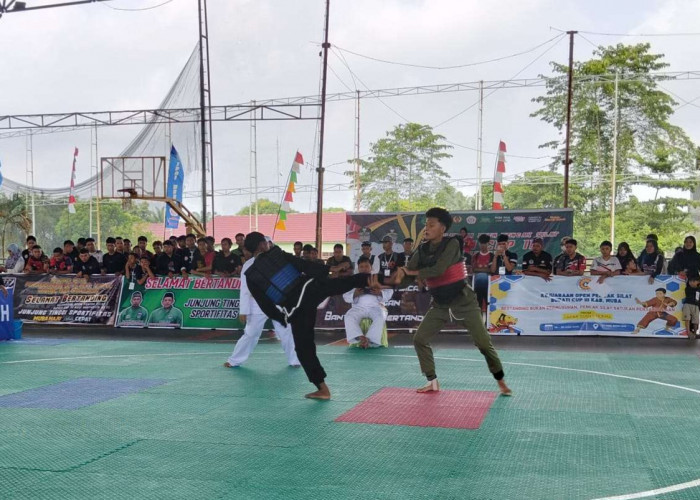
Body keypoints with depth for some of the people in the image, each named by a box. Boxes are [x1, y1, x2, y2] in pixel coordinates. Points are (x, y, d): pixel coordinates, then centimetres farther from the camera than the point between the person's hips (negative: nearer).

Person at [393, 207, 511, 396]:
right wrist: (401, 272, -34)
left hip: (463, 301, -5)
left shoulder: (452, 244, -17)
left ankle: (501, 382, 15)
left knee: (484, 343, -3)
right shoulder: (423, 250, 0)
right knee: (419, 339, -2)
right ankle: (432, 382, 11)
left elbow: (438, 270, -28)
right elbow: (409, 269, -11)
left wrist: (410, 272, -19)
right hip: (440, 304, 6)